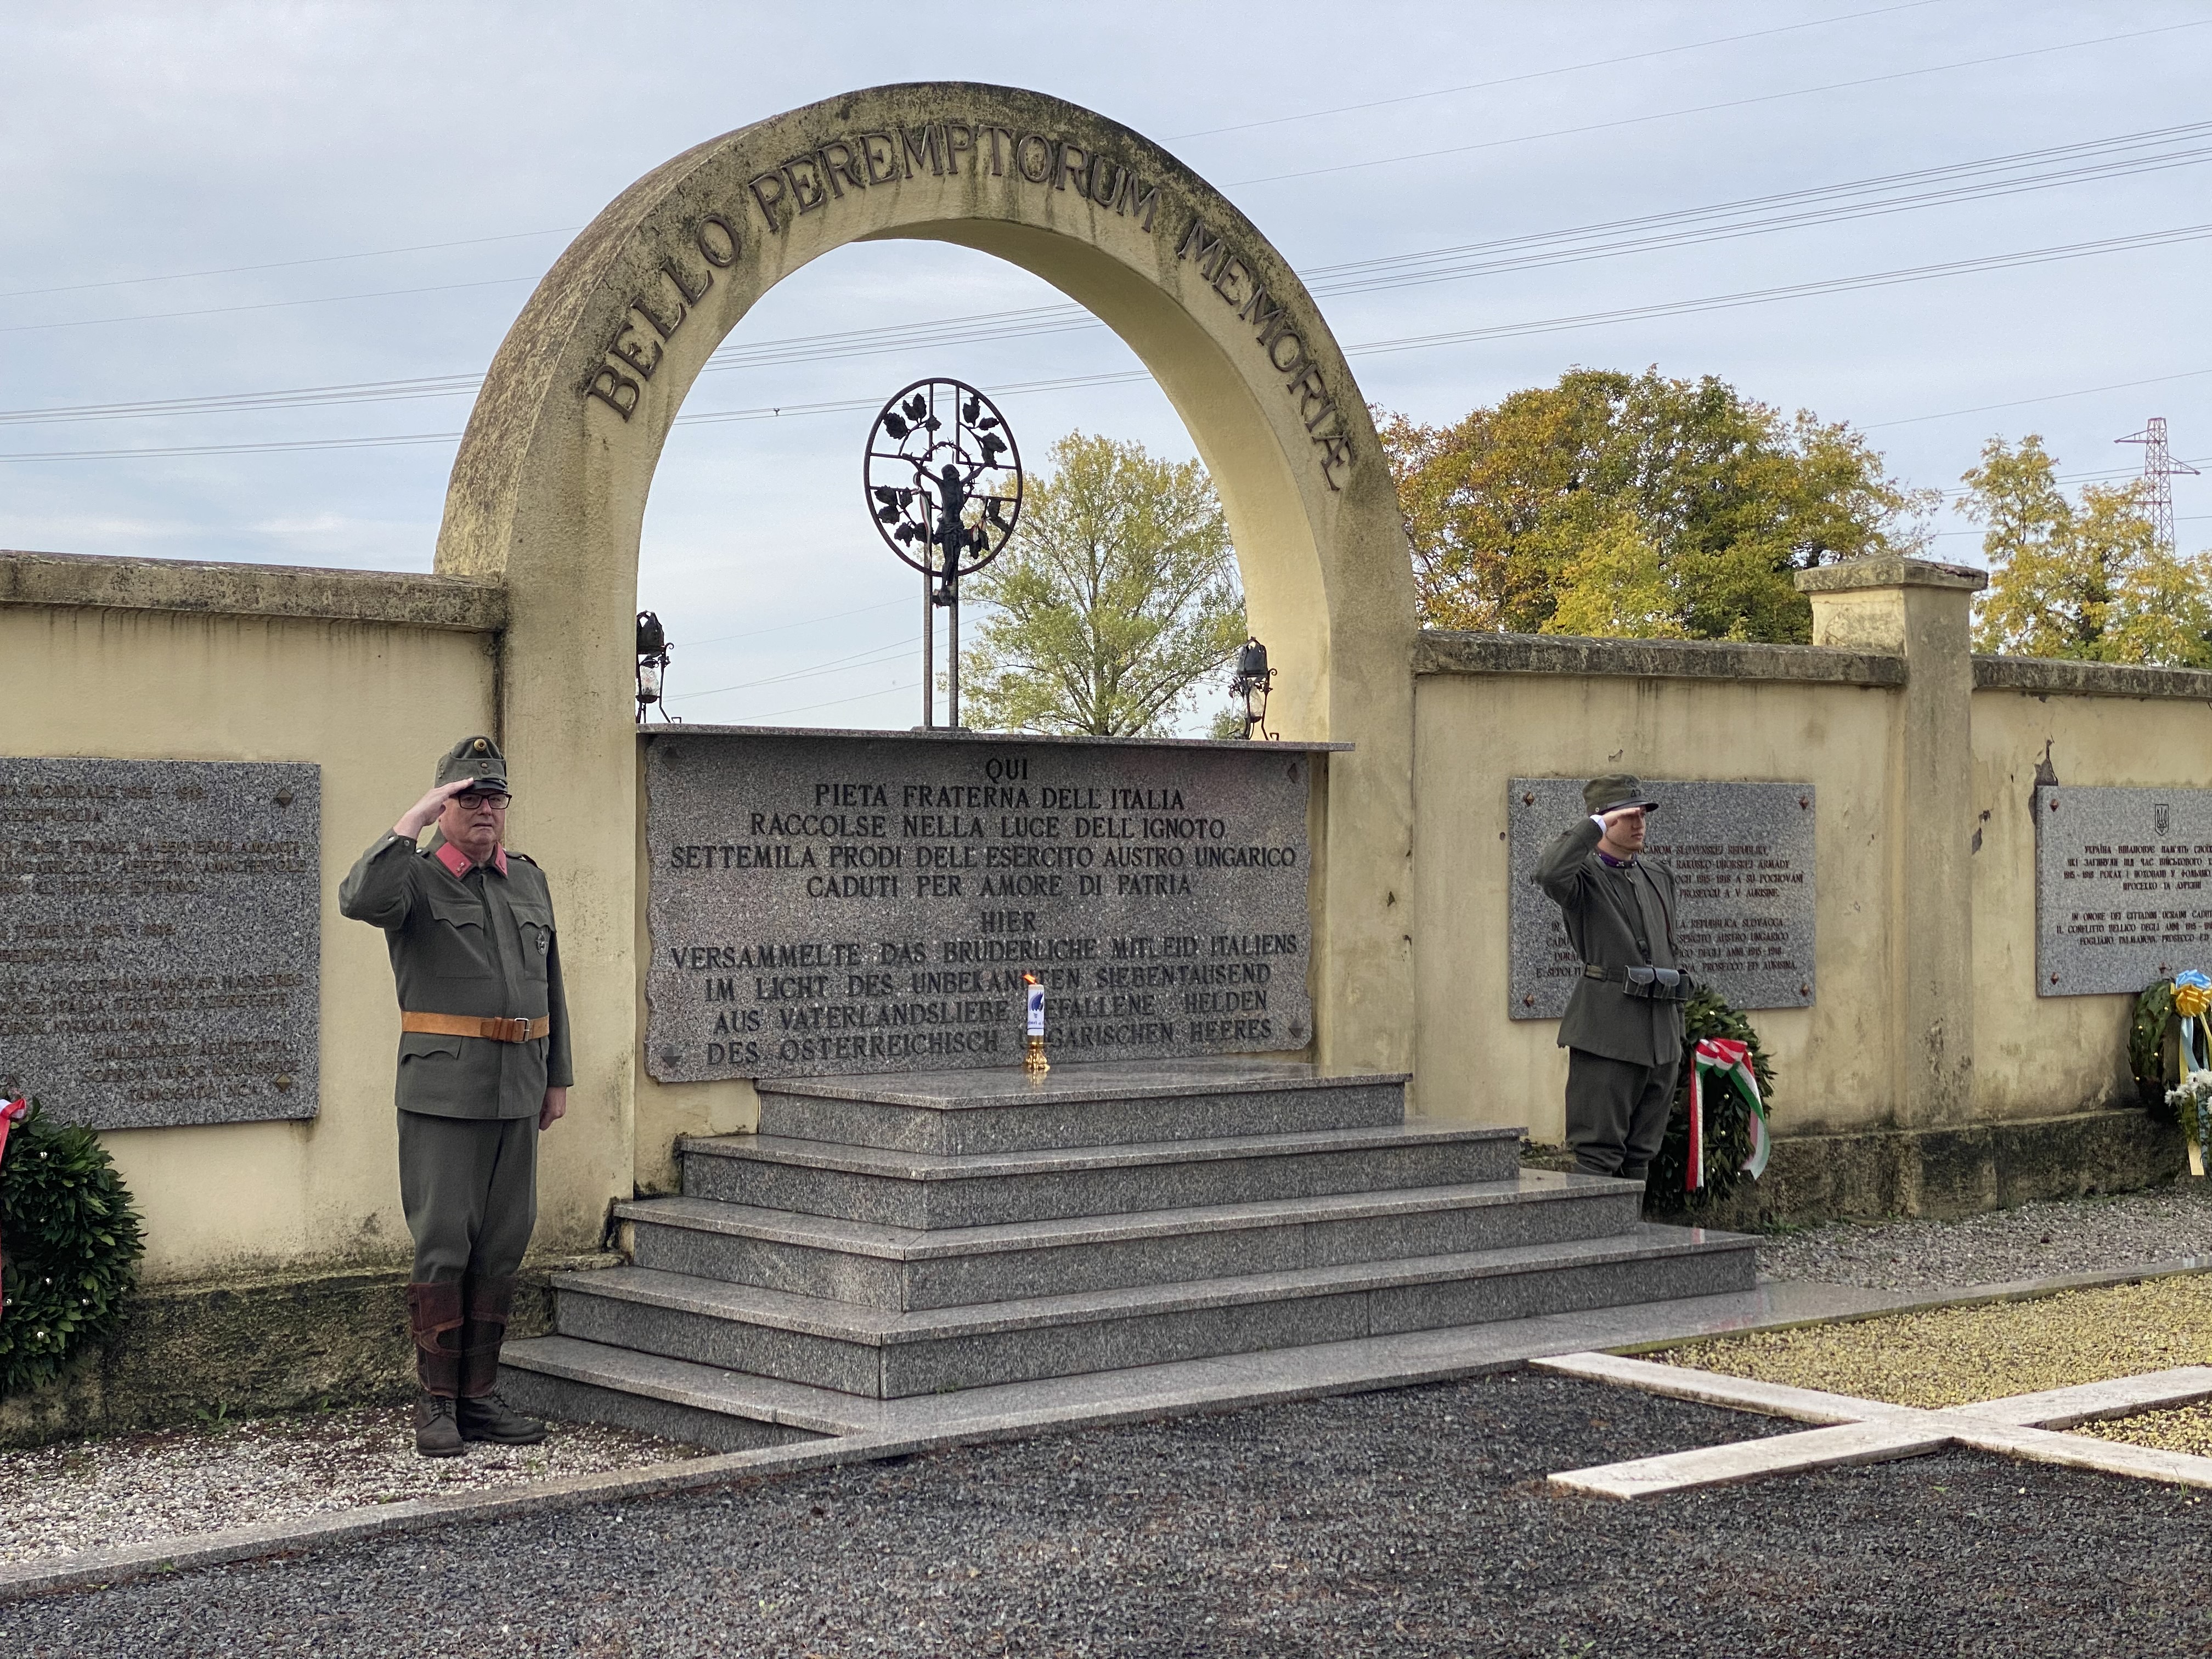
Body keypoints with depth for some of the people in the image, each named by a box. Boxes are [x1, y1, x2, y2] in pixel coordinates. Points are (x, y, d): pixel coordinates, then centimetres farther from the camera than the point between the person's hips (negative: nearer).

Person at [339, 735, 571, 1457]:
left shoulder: (530, 880, 16)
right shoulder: (419, 877, -1)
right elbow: (359, 900, -25)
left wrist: (558, 1077, 17)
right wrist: (414, 821, -21)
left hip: (517, 1093, 6)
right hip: (443, 1093, -6)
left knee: (503, 1247, 8)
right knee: (443, 1247, -4)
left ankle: (479, 1394, 16)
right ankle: (437, 1401, 4)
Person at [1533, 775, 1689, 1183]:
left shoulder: (1659, 876, 18)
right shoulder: (1584, 876, -4)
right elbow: (1549, 874, -30)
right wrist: (1597, 825, -22)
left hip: (1661, 1031, 7)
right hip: (1607, 1028, -7)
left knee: (1642, 1152, 11)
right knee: (1599, 1150, -8)